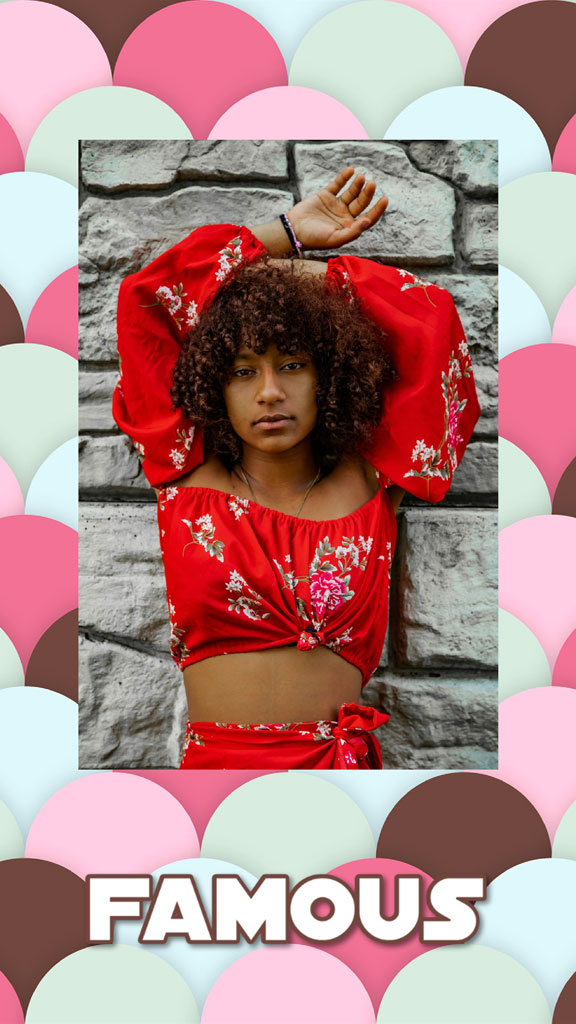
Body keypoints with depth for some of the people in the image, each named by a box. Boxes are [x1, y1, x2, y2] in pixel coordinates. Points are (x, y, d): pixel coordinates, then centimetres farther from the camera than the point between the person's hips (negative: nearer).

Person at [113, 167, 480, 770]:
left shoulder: (370, 484, 1)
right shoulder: (189, 478, 2)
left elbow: (430, 317, 1)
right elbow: (144, 297, 3)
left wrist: (303, 271, 10)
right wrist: (284, 234, 10)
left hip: (343, 759, 0)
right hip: (213, 759, 0)